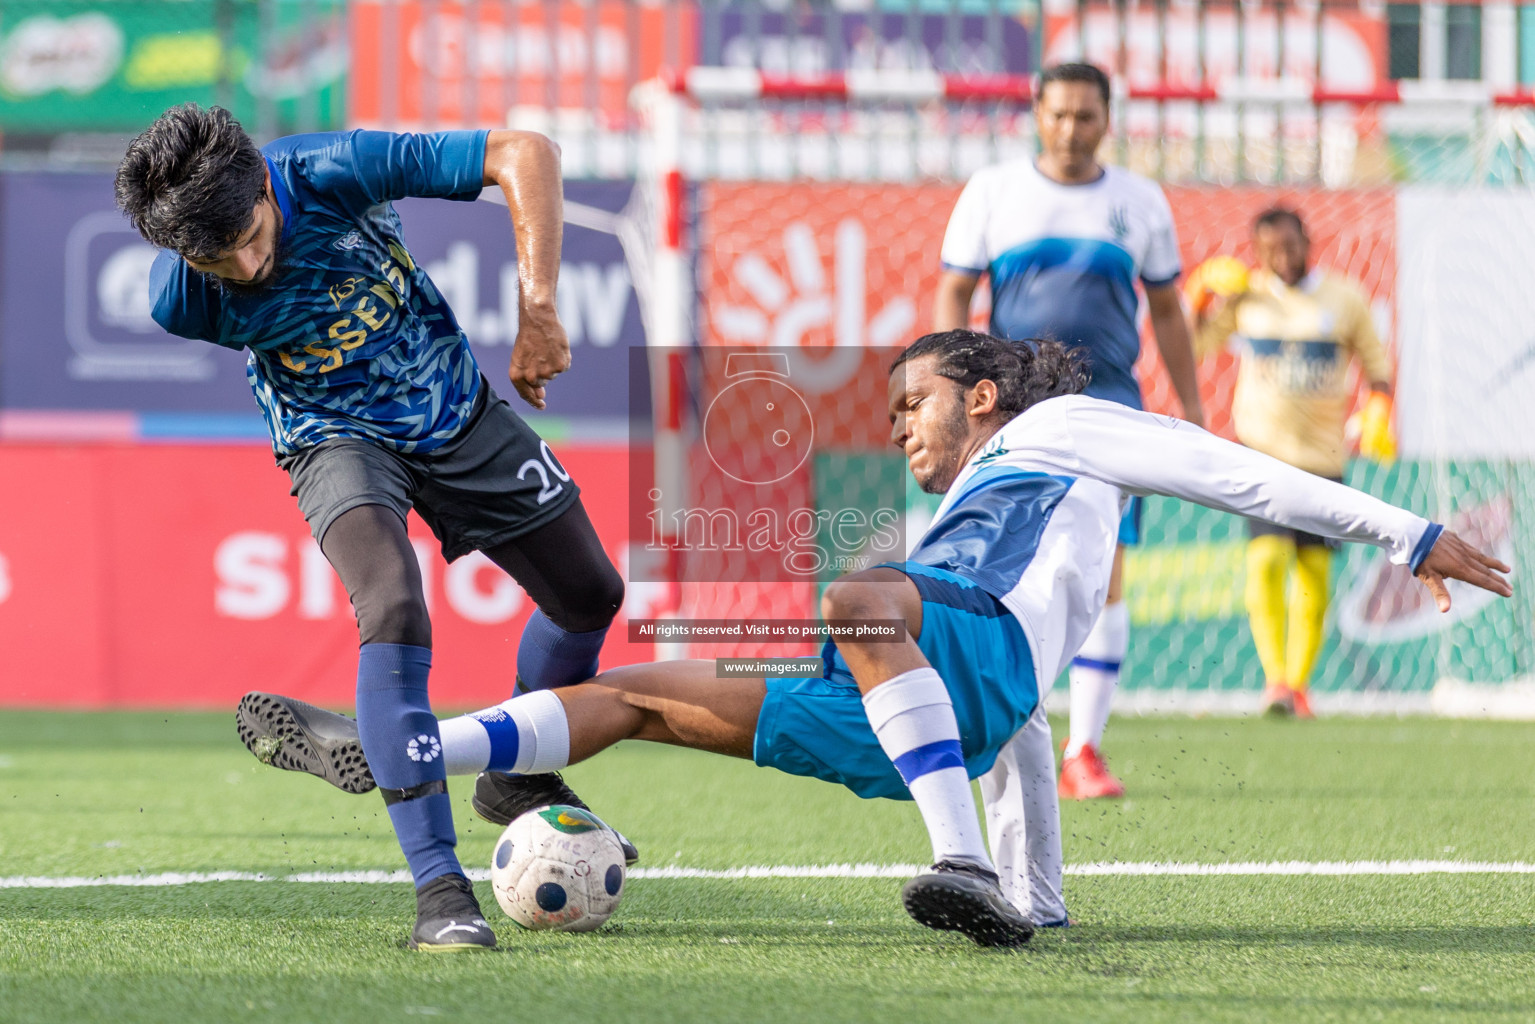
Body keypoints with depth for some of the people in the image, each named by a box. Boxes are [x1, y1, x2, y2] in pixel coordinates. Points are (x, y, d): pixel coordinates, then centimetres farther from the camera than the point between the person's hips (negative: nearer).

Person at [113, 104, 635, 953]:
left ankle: (517, 781, 38)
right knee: (394, 615, -30)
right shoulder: (180, 300, -27)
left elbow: (524, 154, -31)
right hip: (337, 439, -3)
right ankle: (438, 889, -27)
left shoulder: (332, 171, -33)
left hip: (456, 410, 3)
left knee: (590, 596, 11)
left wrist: (536, 308, -35)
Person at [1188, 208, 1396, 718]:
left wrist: (1378, 413, -2)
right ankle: (1274, 678, -17)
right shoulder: (1243, 295, 2)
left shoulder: (1345, 299, 2)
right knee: (1267, 559, -18)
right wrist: (1203, 293, -4)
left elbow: (1375, 360, 13)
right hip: (1262, 448, -1)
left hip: (1323, 452, 1)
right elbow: (1190, 345, 11)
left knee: (1314, 573, 1)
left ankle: (1298, 682, 14)